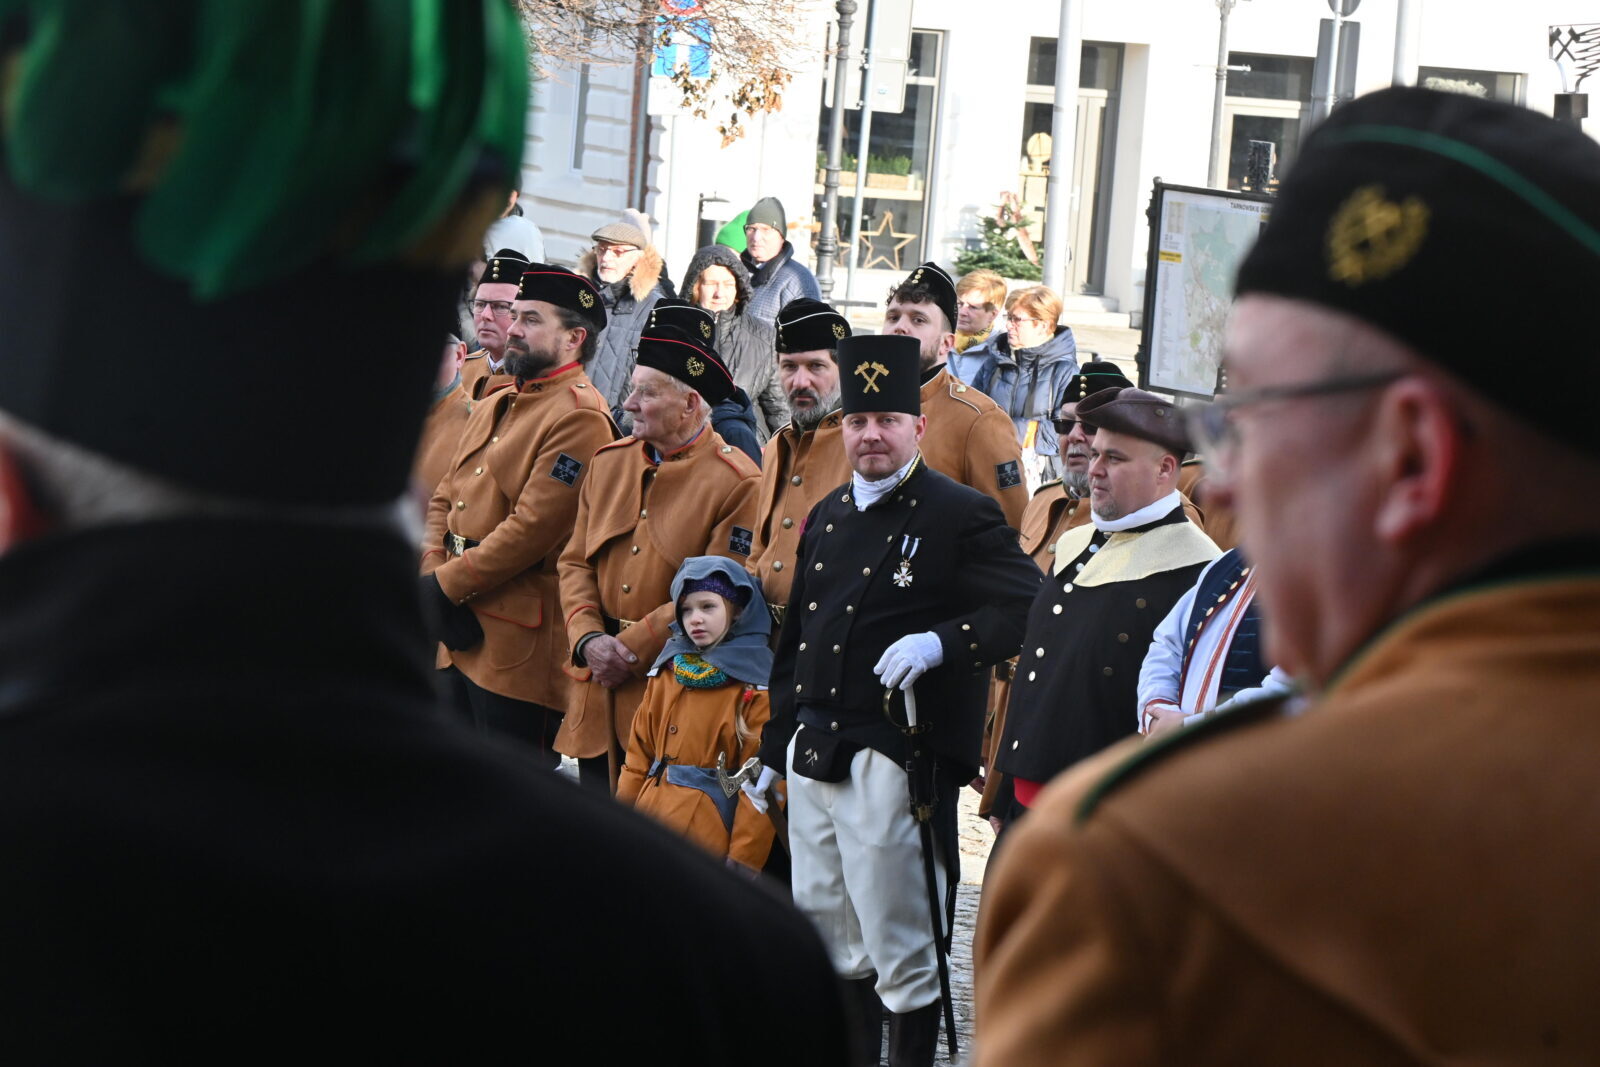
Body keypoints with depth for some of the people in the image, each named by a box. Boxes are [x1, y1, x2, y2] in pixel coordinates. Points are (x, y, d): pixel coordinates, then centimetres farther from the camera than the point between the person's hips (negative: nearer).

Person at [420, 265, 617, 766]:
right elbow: (445, 497, 17)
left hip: (522, 644, -9)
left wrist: (445, 587, -16)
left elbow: (531, 528, -20)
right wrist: (434, 572, -1)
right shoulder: (496, 404, 17)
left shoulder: (579, 418, -13)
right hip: (463, 631, 9)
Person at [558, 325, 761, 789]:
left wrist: (630, 649, -13)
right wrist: (588, 639, -7)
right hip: (600, 690, 6)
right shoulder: (609, 462, 11)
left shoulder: (737, 484, -9)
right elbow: (575, 564, 11)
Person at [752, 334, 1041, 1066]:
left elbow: (1029, 610, -13)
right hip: (814, 753, 7)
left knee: (900, 945, -2)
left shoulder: (962, 516, -6)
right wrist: (773, 750, 21)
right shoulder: (828, 516, 15)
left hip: (894, 758, -7)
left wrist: (942, 642, -26)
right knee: (828, 938, 13)